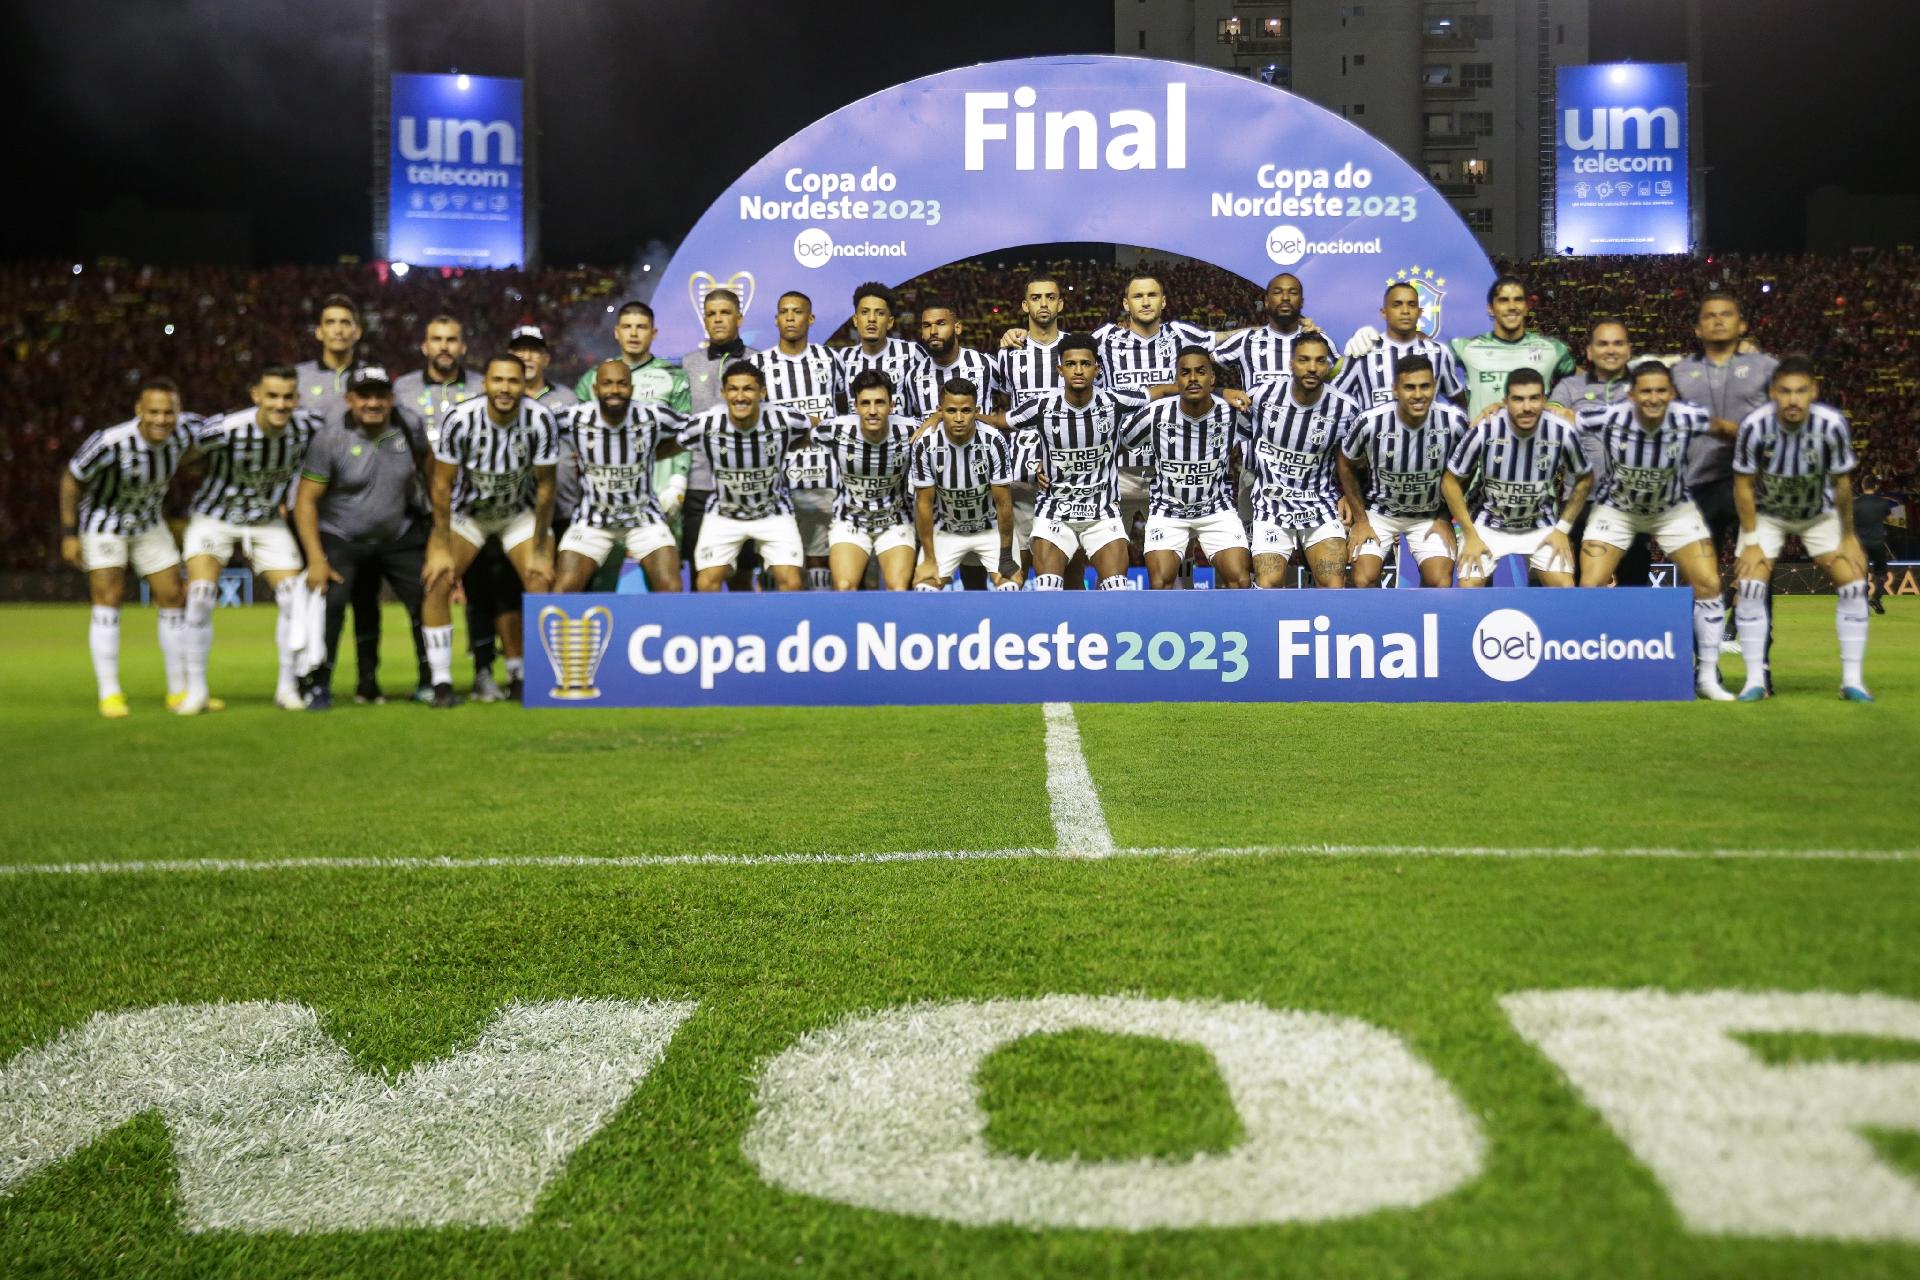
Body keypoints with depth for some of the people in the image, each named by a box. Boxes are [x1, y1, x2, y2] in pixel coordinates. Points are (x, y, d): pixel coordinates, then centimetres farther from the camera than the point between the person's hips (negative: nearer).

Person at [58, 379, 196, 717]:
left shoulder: (183, 431, -23)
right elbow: (71, 479, -19)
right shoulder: (109, 443, -35)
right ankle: (110, 694, -6)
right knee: (109, 600, -14)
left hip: (147, 522, 5)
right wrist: (69, 534, -15)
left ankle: (179, 693, 11)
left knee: (174, 599, 1)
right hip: (103, 522, -5)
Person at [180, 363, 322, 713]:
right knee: (200, 597, -18)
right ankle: (195, 690, -2)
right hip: (214, 518, -3)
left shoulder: (308, 428, -18)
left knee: (295, 599, -9)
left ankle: (288, 687, 8)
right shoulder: (224, 430, -29)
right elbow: (188, 451, -9)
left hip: (269, 523, 3)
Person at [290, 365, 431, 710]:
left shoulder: (410, 426, -8)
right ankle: (319, 686, -6)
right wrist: (315, 559, -22)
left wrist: (438, 523, 14)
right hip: (341, 539, -3)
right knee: (330, 603, -21)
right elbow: (306, 500, -16)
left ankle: (432, 683, 14)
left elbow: (426, 468, 12)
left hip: (399, 537, 3)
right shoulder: (329, 438, -17)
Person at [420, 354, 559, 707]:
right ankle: (442, 683, -10)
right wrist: (441, 548, -17)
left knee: (543, 587, -14)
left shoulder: (540, 421, -24)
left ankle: (521, 678, 5)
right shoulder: (460, 419, -26)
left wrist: (540, 552, -11)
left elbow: (545, 488, -13)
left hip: (521, 512, 1)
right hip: (465, 511, 0)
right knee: (436, 583, -17)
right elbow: (442, 484, -16)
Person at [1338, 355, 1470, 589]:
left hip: (1430, 515, 1)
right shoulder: (1370, 422, -24)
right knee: (1364, 580, -17)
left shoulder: (1454, 421, -21)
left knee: (1441, 582, -15)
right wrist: (1360, 520, -1)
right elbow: (1346, 466, -4)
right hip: (1379, 511, -1)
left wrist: (1445, 518, -1)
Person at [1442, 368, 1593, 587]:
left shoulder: (1562, 432, -19)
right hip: (1488, 524, -1)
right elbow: (1451, 482, -10)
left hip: (1540, 526, 1)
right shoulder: (1484, 430, -24)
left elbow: (1585, 479, 1)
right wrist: (1470, 535, -12)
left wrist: (1562, 529, -4)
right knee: (1468, 588, -18)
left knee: (1565, 588, -14)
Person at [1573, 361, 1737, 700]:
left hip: (1674, 510, 1)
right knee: (1590, 587, -13)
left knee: (1708, 585, -7)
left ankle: (1707, 675, 10)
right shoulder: (1608, 418, -29)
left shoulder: (1687, 418, -25)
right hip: (1615, 508, -1)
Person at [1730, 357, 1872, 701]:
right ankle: (1755, 679, -6)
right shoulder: (1754, 426, -29)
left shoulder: (1832, 424, -28)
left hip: (1820, 513, 1)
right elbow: (1743, 485, -16)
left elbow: (1843, 483, -14)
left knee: (1853, 583, -8)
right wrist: (1751, 541, -15)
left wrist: (1848, 537, -6)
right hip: (1767, 513, -1)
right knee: (1751, 585, -15)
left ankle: (1852, 679, 1)